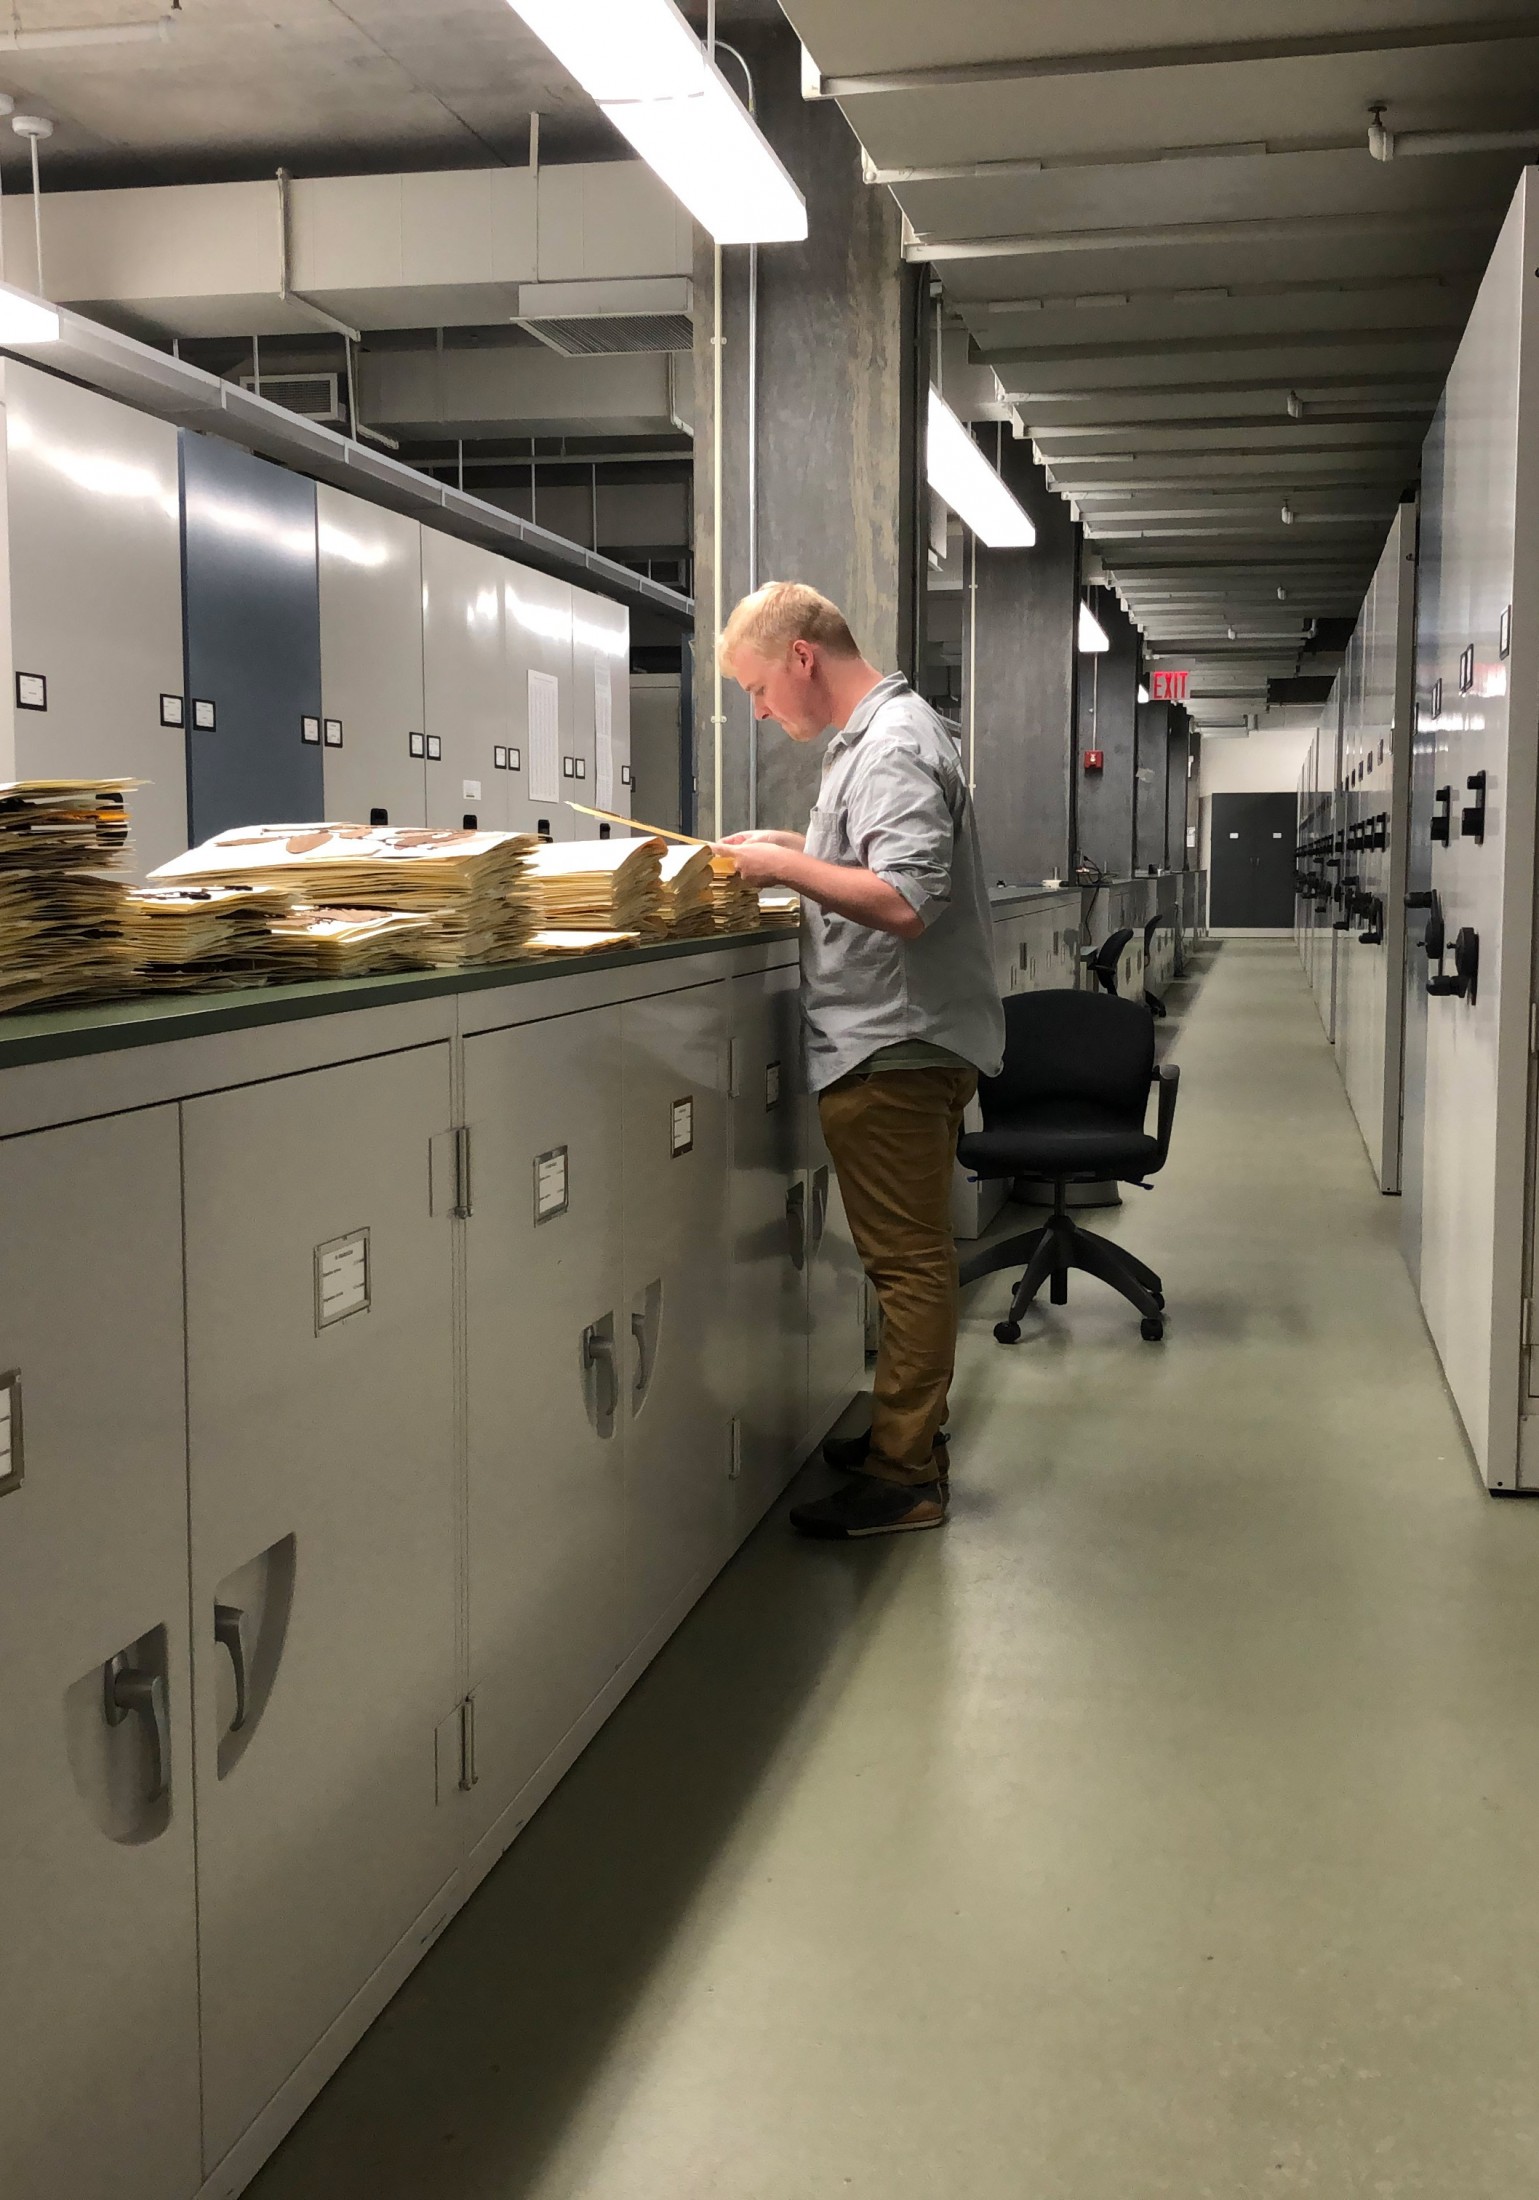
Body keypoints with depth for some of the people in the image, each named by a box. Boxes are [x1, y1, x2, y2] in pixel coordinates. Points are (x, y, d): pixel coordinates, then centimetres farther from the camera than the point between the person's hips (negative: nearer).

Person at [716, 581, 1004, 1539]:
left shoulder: (894, 750, -17)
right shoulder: (882, 733, 16)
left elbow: (904, 903, -28)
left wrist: (789, 865, -20)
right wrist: (795, 848, 15)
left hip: (895, 1052, -11)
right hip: (902, 1040, 11)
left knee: (909, 1261, -4)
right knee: (913, 1254, 17)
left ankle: (903, 1478, 4)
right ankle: (909, 1430, 29)